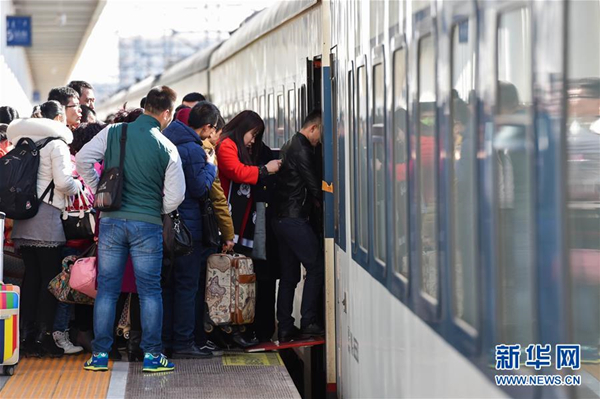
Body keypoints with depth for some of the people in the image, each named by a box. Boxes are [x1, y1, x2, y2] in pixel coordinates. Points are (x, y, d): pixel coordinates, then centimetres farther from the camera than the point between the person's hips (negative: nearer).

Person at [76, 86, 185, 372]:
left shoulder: (114, 132, -1)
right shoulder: (167, 148, -5)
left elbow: (83, 159, -3)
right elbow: (175, 195, -6)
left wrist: (99, 191, 8)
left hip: (111, 221, 2)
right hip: (148, 225, -2)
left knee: (107, 289, 8)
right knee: (150, 291, 7)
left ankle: (100, 354, 9)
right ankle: (152, 354, 8)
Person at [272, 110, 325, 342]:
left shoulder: (289, 146, 20)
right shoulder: (301, 149, -11)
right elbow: (313, 183, -12)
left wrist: (313, 199, 13)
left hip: (282, 217, 10)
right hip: (295, 218, -10)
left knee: (289, 275, 10)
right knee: (316, 267, -6)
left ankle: (285, 328, 10)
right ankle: (308, 322, -8)